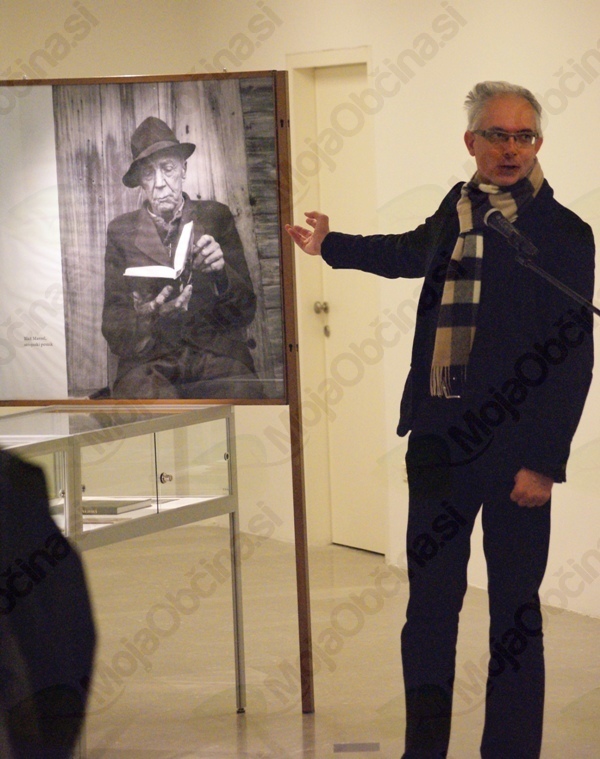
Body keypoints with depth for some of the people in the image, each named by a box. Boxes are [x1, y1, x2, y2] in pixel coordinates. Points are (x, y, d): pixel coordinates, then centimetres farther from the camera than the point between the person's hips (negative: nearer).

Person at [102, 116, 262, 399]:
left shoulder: (215, 217, 15)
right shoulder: (122, 231, 14)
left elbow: (246, 311, 13)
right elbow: (113, 324, 10)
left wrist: (221, 273, -9)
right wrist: (147, 317, -14)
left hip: (218, 357, 1)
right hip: (149, 363, -1)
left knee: (241, 394, -34)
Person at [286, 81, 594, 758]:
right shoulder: (458, 210, 10)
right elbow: (413, 252, 34)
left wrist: (544, 461, -14)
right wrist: (330, 246, 45)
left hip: (513, 447, -5)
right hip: (439, 435, 5)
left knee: (514, 611, 2)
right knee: (429, 600, 11)